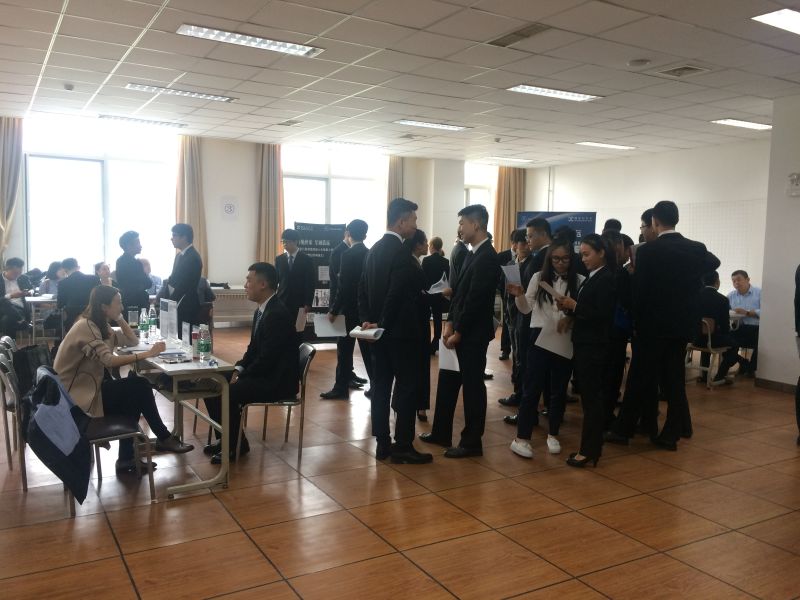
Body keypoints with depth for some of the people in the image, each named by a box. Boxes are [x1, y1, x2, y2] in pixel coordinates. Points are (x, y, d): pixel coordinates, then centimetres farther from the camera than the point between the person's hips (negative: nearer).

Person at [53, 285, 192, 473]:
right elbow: (109, 361, -32)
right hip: (76, 395, -9)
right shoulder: (85, 327, -21)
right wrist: (148, 354, -34)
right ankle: (163, 439, 5)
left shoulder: (101, 325, 8)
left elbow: (133, 341, 11)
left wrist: (119, 318, -1)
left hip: (90, 386, 9)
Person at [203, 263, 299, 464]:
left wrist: (241, 377, -13)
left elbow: (267, 358, -23)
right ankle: (228, 438, 17)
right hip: (262, 374, 10)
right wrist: (238, 369, 2)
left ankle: (237, 445, -1)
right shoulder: (262, 310, 10)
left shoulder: (277, 314, -22)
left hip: (278, 380, -10)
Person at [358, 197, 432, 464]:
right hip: (400, 331, -9)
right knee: (407, 387, -1)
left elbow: (362, 289, 10)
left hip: (379, 330, 9)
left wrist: (367, 319, 4)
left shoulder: (374, 250, 11)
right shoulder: (400, 253, -17)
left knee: (381, 385, 10)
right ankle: (403, 446, 4)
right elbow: (398, 294, -22)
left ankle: (382, 443, 16)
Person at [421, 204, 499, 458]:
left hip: (473, 334, -9)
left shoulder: (487, 257, -18)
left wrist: (458, 332, -15)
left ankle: (472, 442, 14)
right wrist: (450, 324, 3)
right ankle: (441, 432, 28)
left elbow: (475, 299, -21)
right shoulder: (473, 254, 11)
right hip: (459, 331, 9)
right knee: (447, 383, 16)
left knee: (472, 386, 2)